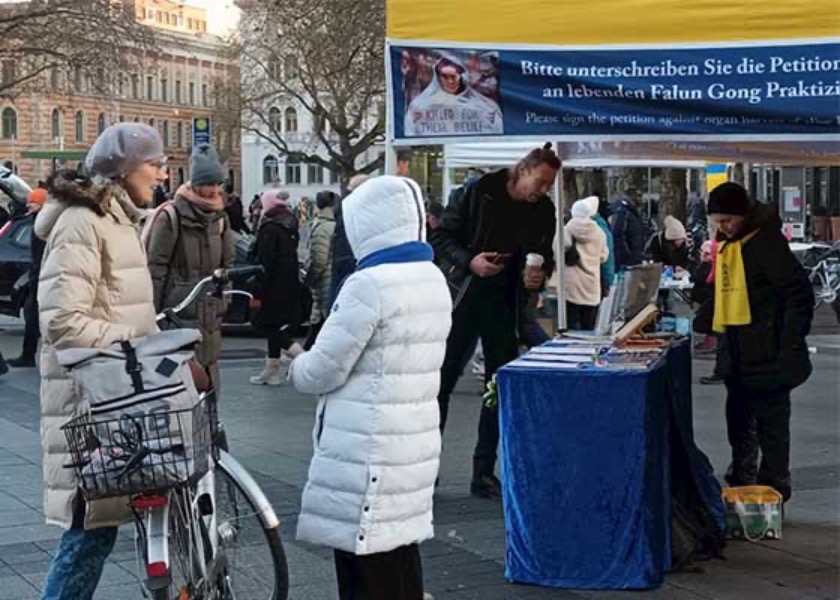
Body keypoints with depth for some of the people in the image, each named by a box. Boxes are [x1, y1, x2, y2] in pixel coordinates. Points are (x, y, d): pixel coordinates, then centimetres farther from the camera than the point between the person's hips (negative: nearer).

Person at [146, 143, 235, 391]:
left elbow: (228, 263, 19)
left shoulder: (220, 217, 11)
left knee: (209, 382, 10)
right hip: (178, 314, -6)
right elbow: (155, 269, -9)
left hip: (210, 315, 6)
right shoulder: (171, 216, -9)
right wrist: (153, 315, -11)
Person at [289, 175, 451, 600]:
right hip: (412, 440, 8)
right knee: (398, 555, 16)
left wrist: (297, 366, 8)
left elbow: (325, 370, -13)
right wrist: (312, 361, 16)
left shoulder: (369, 284, -18)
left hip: (368, 448, -8)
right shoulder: (433, 279, 9)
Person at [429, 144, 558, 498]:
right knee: (442, 379, -1)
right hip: (464, 296, -4)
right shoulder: (480, 192, -10)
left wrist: (541, 274, -6)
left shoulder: (545, 210, 2)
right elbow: (441, 237, -6)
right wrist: (469, 261, -22)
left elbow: (545, 255, 16)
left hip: (506, 304, 4)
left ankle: (484, 473, 14)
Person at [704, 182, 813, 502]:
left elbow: (799, 293, -19)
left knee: (771, 428, 1)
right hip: (738, 356, 9)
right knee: (739, 424, 18)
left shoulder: (766, 242, -16)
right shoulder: (727, 245, 11)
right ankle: (740, 488, 30)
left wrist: (790, 347, -20)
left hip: (766, 356, -9)